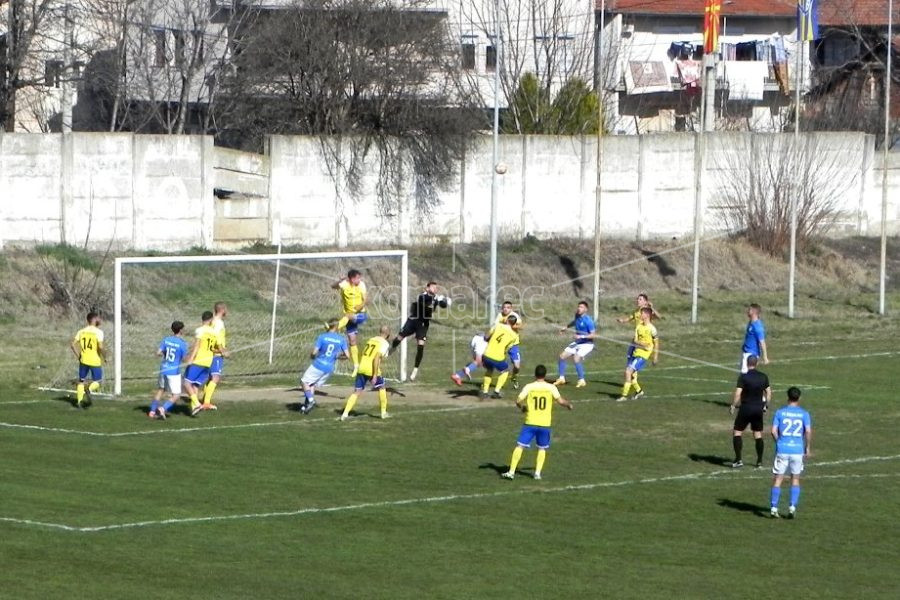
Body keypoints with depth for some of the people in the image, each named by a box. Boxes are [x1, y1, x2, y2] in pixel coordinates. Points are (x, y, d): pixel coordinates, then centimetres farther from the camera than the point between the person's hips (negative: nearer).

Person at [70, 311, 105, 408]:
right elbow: (100, 347, -19)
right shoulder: (98, 332, -10)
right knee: (97, 381, 11)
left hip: (83, 360, 4)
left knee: (81, 381, 16)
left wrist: (78, 356, 12)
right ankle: (90, 390, -19)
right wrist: (104, 356, -2)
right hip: (95, 361, -4)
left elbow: (73, 345, 1)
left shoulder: (81, 331, 4)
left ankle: (79, 401, 7)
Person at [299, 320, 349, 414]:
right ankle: (306, 406, 11)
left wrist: (312, 356, 11)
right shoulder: (342, 339, -1)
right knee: (313, 385, 18)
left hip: (318, 365, -4)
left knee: (304, 381, 9)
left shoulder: (322, 337, -10)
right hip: (330, 368, 4)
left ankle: (311, 400, -10)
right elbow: (347, 355, -1)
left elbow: (314, 352, -13)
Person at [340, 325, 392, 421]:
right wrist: (375, 376, -18)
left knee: (357, 392, 6)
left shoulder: (371, 340, 18)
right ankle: (384, 412, 21)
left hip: (362, 368, 5)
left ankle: (345, 414, -4)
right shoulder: (384, 343, -3)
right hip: (372, 370, -5)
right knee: (381, 389, 16)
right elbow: (376, 358, -16)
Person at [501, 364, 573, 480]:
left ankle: (511, 472, -4)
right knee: (542, 449, 18)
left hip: (530, 423, -1)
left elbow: (518, 401, -7)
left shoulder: (529, 387, -4)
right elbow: (560, 401, -6)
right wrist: (569, 404, 15)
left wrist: (522, 407, 15)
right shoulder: (551, 388, -3)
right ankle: (537, 472, 8)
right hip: (545, 424, 1)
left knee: (519, 446, 2)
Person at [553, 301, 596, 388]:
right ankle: (561, 378, 17)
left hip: (586, 344, -8)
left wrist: (581, 336, -31)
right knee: (562, 356, 5)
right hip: (577, 343, 8)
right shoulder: (577, 316, 1)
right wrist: (566, 328, 25)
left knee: (576, 359, -26)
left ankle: (581, 381, -13)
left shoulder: (588, 320, -22)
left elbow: (593, 334, -22)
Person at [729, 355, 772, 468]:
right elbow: (768, 392, 7)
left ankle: (738, 459, 0)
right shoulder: (763, 377, 2)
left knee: (737, 432, 7)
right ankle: (759, 461, 11)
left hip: (745, 408, -4)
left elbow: (738, 393, -17)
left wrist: (733, 406, -6)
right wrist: (766, 405, 19)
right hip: (758, 409, 4)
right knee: (758, 434, 12)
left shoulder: (743, 377, -12)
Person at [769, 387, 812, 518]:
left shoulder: (780, 412, 1)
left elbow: (774, 431, -4)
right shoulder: (804, 414, 1)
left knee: (777, 479, 4)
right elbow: (808, 431, -8)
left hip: (782, 450, -1)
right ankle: (792, 506, 4)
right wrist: (808, 448, 4)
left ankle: (773, 508, -2)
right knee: (795, 479, 14)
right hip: (798, 450, 1)